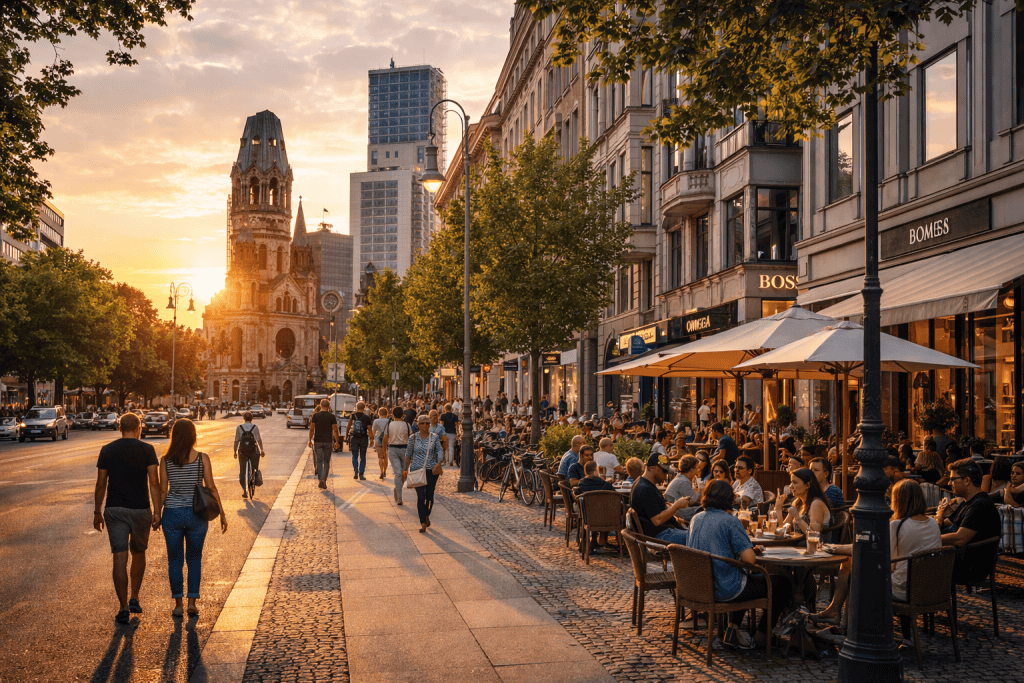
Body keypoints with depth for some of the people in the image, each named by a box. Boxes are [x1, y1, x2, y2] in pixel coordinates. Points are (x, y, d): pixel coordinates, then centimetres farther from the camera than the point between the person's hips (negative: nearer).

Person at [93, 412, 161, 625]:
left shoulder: (107, 450, 2)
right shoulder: (146, 450, -2)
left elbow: (101, 484, 3)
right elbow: (154, 482, -7)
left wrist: (97, 512, 11)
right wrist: (157, 511, -5)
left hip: (114, 510, 0)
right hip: (140, 510, 0)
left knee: (120, 558, -2)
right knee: (138, 553, 19)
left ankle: (123, 608, -5)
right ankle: (134, 599, 23)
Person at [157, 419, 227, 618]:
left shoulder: (166, 460, -4)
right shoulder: (202, 458, -7)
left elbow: (163, 490, -2)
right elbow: (211, 488, -6)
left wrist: (157, 514, 9)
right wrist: (222, 514, 1)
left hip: (172, 513, 0)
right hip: (196, 514, 0)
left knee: (175, 560, 13)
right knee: (194, 558, 14)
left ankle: (178, 604, 14)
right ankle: (192, 602, 8)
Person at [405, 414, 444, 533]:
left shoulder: (434, 437, 1)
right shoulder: (413, 438, 1)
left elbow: (439, 451, -2)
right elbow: (408, 454, 9)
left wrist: (438, 463, -20)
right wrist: (406, 469, 11)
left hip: (431, 470, 1)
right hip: (417, 470, -1)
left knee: (430, 495, 9)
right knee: (421, 496, -8)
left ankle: (427, 516, 35)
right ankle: (423, 523, -3)